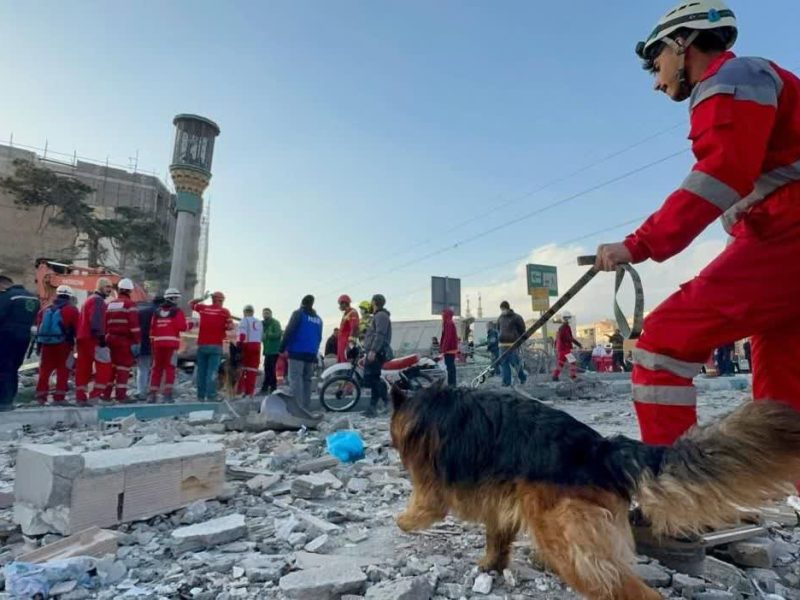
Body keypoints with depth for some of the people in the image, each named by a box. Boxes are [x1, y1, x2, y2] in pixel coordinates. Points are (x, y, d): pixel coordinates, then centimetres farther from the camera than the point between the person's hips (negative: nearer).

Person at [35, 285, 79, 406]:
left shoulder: (44, 310, 13)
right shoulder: (72, 310, -5)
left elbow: (38, 328, 16)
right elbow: (78, 329, -7)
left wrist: (39, 345, 23)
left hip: (46, 345, 5)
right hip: (63, 345, -5)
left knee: (44, 371, 14)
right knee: (63, 372, 2)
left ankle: (41, 396, 16)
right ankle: (59, 398, 0)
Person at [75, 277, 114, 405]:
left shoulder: (89, 299, 24)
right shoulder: (98, 300, -9)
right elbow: (97, 321, -21)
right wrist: (101, 337, -23)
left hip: (83, 337, 10)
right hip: (92, 338, -10)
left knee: (83, 368, 9)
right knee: (104, 365, -7)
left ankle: (81, 397, 11)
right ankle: (96, 394, -10)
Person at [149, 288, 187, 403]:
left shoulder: (157, 311, 14)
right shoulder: (177, 311, -1)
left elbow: (152, 328, 13)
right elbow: (182, 327, -11)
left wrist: (152, 344, 19)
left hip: (158, 343, 4)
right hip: (172, 343, -4)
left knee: (157, 368, 11)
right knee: (170, 368, -1)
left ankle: (152, 393, 12)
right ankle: (167, 393, -7)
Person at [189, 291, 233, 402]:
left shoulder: (203, 308, 6)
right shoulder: (224, 311, -3)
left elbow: (190, 304, 23)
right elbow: (231, 326, -8)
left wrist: (202, 298, 18)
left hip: (202, 344, 3)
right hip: (216, 346, -3)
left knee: (201, 371, 10)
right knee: (212, 372, -4)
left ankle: (201, 396, 14)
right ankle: (211, 396, -7)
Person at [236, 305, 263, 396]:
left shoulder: (244, 320, 0)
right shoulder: (259, 322, 18)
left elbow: (242, 334, -13)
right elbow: (262, 336, 15)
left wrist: (239, 344, -16)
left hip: (247, 345, -4)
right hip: (257, 346, 4)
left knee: (242, 367, 7)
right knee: (252, 368, 5)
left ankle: (240, 389, 10)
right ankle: (250, 391, 3)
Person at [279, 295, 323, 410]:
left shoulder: (298, 313, 0)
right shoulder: (318, 319, 18)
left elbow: (289, 331, -9)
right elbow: (319, 338, 18)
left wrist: (282, 347, -7)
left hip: (297, 352, -6)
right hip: (311, 354, 6)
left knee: (295, 379, -8)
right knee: (307, 380, 10)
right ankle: (306, 407, 10)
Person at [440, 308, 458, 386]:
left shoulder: (448, 324, -16)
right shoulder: (451, 323, 15)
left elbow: (447, 338, -21)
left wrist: (443, 350, -20)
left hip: (449, 350, -10)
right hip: (452, 349, 10)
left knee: (450, 367, -7)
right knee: (451, 367, 13)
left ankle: (451, 384, -4)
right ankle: (452, 384, 19)